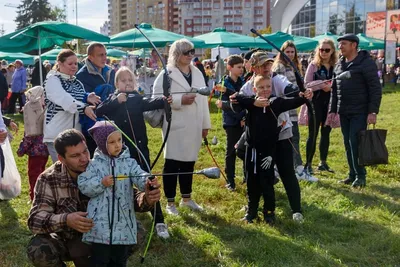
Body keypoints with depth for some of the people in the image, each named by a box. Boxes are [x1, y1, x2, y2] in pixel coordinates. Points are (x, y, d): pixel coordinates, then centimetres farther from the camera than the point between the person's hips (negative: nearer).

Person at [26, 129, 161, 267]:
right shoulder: (48, 179, -17)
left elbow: (130, 197, -14)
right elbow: (35, 219, -24)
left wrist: (146, 199, -39)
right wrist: (65, 220, -45)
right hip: (66, 239, -1)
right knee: (37, 249, -31)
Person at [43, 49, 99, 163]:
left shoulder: (77, 82, 15)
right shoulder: (52, 80, -6)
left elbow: (80, 101, 16)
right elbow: (64, 99, -23)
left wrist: (87, 98, -8)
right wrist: (83, 108, -37)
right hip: (57, 134, -6)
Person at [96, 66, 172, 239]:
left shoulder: (137, 98, 2)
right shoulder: (111, 99, 6)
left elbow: (151, 103, -18)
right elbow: (98, 112, -9)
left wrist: (164, 100, -38)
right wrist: (116, 101, -17)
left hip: (139, 147, -1)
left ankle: (159, 222, 1)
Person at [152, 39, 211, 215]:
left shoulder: (197, 73, 12)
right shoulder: (166, 74, -6)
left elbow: (203, 98, 13)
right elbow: (157, 98, -12)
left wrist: (206, 124, 11)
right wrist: (180, 100, -20)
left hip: (194, 126, 6)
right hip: (176, 126, -6)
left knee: (189, 162, 15)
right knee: (172, 163, 2)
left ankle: (186, 198, 30)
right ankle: (170, 202, 13)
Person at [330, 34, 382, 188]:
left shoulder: (366, 63, -9)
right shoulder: (339, 65, 12)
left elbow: (375, 89, -12)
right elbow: (334, 90, 17)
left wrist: (373, 111, -17)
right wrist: (333, 110, 12)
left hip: (360, 112, -7)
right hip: (344, 112, 7)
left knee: (355, 142, -9)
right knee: (348, 144, 9)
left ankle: (361, 176, 3)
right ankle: (353, 174, 19)